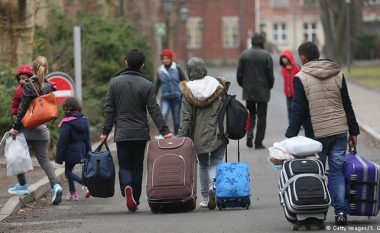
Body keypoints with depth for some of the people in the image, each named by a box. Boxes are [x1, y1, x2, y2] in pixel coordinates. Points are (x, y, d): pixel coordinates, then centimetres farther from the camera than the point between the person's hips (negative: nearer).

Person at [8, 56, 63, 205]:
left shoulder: (29, 85, -13)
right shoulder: (48, 86, 3)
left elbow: (22, 108, -13)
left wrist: (15, 127, -9)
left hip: (27, 127, -5)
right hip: (42, 129, 5)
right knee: (43, 159, 5)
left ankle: (22, 185, 23)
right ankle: (55, 185, -16)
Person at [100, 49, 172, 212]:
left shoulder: (114, 82, 0)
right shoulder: (147, 85, -4)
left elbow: (109, 108, 1)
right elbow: (154, 110, -7)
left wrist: (106, 131, 5)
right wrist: (164, 131, -6)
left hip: (122, 133, 0)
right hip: (140, 133, 0)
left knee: (124, 165, 5)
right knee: (137, 166, 10)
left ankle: (126, 187, -25)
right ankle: (135, 200, 12)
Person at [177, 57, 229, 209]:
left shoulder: (188, 91, -6)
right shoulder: (217, 86, -2)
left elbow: (186, 117, -9)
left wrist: (181, 137, -6)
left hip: (199, 135, 0)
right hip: (217, 133, 0)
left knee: (203, 165, 15)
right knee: (216, 162, 8)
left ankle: (205, 197, 16)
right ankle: (214, 186, -19)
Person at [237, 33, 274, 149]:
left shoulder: (244, 55, -1)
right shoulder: (266, 56, -10)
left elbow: (239, 74, 1)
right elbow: (270, 75, -9)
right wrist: (269, 86, 9)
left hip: (248, 91, 3)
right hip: (262, 91, -3)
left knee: (251, 113, 18)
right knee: (261, 117, 5)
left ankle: (249, 134, -4)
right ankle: (258, 142, 4)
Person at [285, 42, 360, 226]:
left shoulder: (300, 79, -7)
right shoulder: (337, 74, 7)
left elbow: (298, 111, -10)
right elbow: (347, 105, 10)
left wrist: (290, 136, -8)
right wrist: (353, 131, 15)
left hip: (317, 134, -3)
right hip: (340, 131, 3)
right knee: (337, 171, 6)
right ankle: (341, 211, -3)